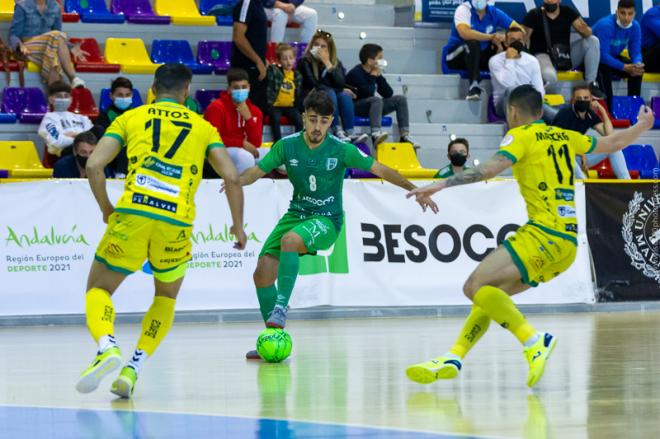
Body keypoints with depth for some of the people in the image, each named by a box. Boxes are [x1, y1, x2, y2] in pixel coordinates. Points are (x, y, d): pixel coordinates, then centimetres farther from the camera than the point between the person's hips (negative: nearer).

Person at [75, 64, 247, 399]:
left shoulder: (130, 118, 16)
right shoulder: (203, 127, 18)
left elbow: (94, 166, 4)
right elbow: (231, 177, 7)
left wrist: (106, 209, 16)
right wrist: (238, 226, 17)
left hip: (133, 214, -1)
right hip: (177, 222, 1)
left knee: (98, 289, 13)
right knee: (167, 296, 25)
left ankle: (107, 346, -18)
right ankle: (133, 368, 8)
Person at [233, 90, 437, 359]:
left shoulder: (341, 150, -11)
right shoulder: (287, 146, -5)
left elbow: (378, 169, -7)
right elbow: (258, 171, 1)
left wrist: (415, 190, -13)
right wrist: (238, 181, -21)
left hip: (327, 220, -4)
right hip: (296, 213, 4)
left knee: (290, 239, -36)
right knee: (263, 273, -7)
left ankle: (280, 307, -32)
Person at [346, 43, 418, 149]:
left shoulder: (375, 73, 7)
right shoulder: (356, 73, -16)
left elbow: (388, 94, 2)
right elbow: (368, 94, -26)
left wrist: (379, 76, -6)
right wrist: (373, 76, -15)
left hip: (371, 107, 8)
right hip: (355, 108, -8)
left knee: (401, 99, -1)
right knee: (376, 100, -36)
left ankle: (405, 136, -11)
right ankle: (376, 135, -52)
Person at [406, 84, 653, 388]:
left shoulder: (521, 135, -1)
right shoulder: (564, 137, 20)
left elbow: (491, 168, -18)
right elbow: (613, 143, 32)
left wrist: (441, 184, -23)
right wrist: (643, 125, 51)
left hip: (545, 234, -9)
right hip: (568, 240, 9)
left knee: (477, 286, -19)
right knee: (489, 293, 13)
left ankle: (534, 341, -25)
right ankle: (454, 358, 6)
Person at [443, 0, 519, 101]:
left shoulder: (494, 12, -1)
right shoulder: (464, 9, -13)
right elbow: (464, 33, -32)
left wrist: (499, 41, -23)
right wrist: (492, 37, -33)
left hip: (481, 56, 5)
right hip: (457, 55, -5)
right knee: (472, 43, -35)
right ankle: (474, 86, -43)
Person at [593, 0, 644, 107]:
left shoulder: (635, 27, -11)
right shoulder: (605, 25, -30)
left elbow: (636, 52, -8)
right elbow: (603, 55, -33)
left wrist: (637, 64, -33)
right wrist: (624, 67, -42)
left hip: (612, 58, 6)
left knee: (638, 69, -15)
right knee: (606, 70, -37)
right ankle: (608, 106, -31)